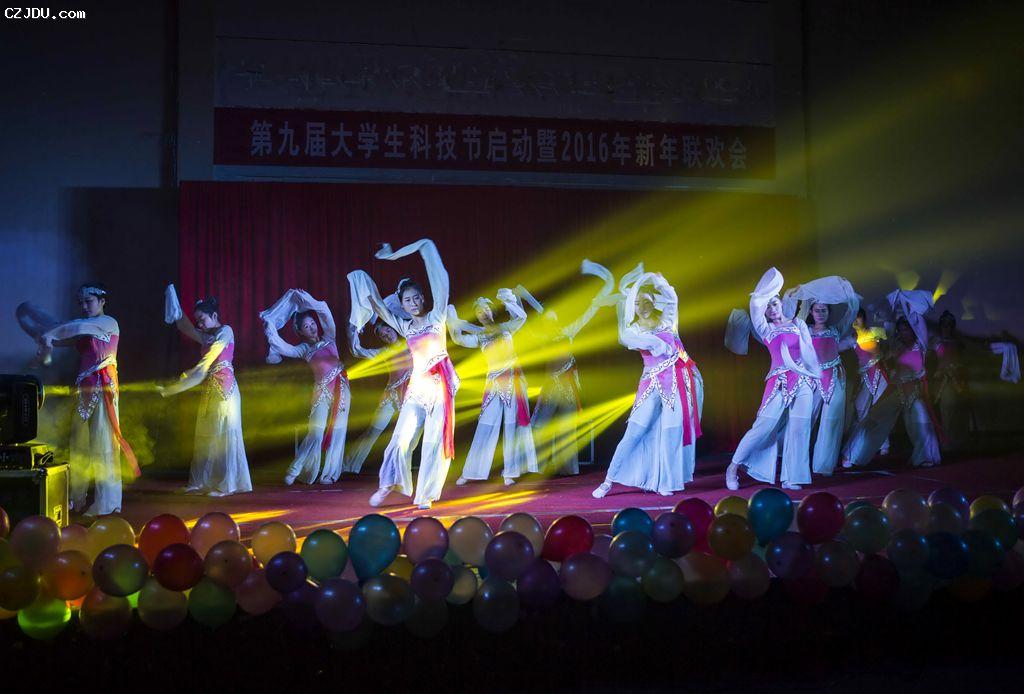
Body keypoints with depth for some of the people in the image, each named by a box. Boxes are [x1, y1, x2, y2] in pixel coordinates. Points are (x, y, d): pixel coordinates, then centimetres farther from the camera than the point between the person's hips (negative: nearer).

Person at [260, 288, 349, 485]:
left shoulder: (328, 338, 12)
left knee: (336, 432, 1)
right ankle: (294, 471, -2)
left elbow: (325, 311, 2)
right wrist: (270, 328, -11)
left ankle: (328, 473, 9)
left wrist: (305, 297, 2)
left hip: (341, 387, 2)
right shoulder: (303, 349, 7)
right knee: (316, 433, -10)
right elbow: (283, 347, -9)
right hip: (322, 391, -2)